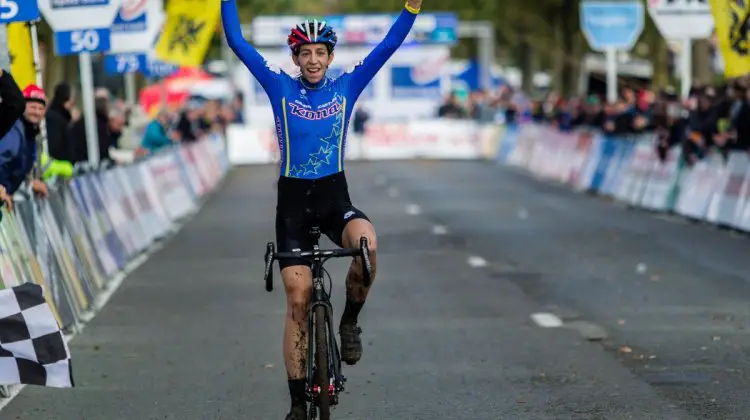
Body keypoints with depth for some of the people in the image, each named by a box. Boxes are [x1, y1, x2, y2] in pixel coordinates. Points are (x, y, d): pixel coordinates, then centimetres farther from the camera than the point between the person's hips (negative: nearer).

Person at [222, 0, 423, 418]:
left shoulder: (347, 86, 4)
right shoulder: (280, 87, 1)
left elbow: (389, 45, -1)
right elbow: (238, 43, -3)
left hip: (335, 199, 0)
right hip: (293, 201, 0)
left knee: (367, 243, -34)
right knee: (298, 301, -4)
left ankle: (349, 322, -7)